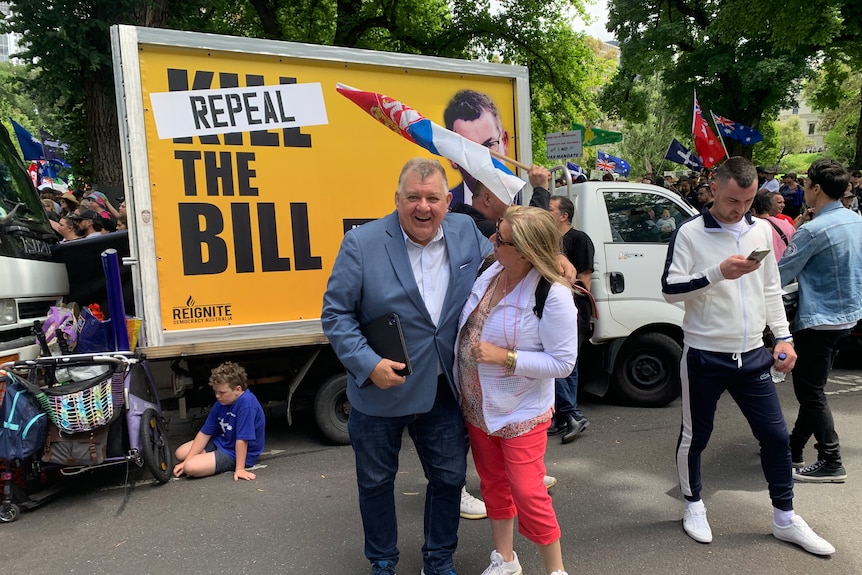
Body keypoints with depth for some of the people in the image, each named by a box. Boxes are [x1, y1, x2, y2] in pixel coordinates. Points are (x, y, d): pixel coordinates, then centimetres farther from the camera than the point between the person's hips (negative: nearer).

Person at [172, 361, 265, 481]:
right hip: (221, 442, 9)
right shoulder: (221, 403, -5)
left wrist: (240, 469, -27)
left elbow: (242, 439, -29)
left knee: (191, 468, -20)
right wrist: (187, 461, -4)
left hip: (235, 453, -9)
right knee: (180, 453, 10)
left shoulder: (246, 402, -30)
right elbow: (205, 433, -1)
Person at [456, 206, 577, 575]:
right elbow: (467, 326, 9)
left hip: (521, 414, -7)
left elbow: (563, 362, -20)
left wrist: (505, 357, -27)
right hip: (477, 407, 7)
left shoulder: (553, 295, -24)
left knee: (527, 495, 2)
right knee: (494, 485, 20)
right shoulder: (489, 273, -5)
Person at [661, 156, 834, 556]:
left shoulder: (762, 230, 7)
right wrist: (718, 273, -27)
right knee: (695, 437, 10)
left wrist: (783, 337, 8)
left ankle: (785, 519, 29)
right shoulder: (690, 233, -10)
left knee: (776, 435, 10)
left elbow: (771, 290, 14)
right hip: (705, 356, -4)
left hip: (752, 354, 5)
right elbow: (669, 289, -16)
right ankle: (693, 505, 33)